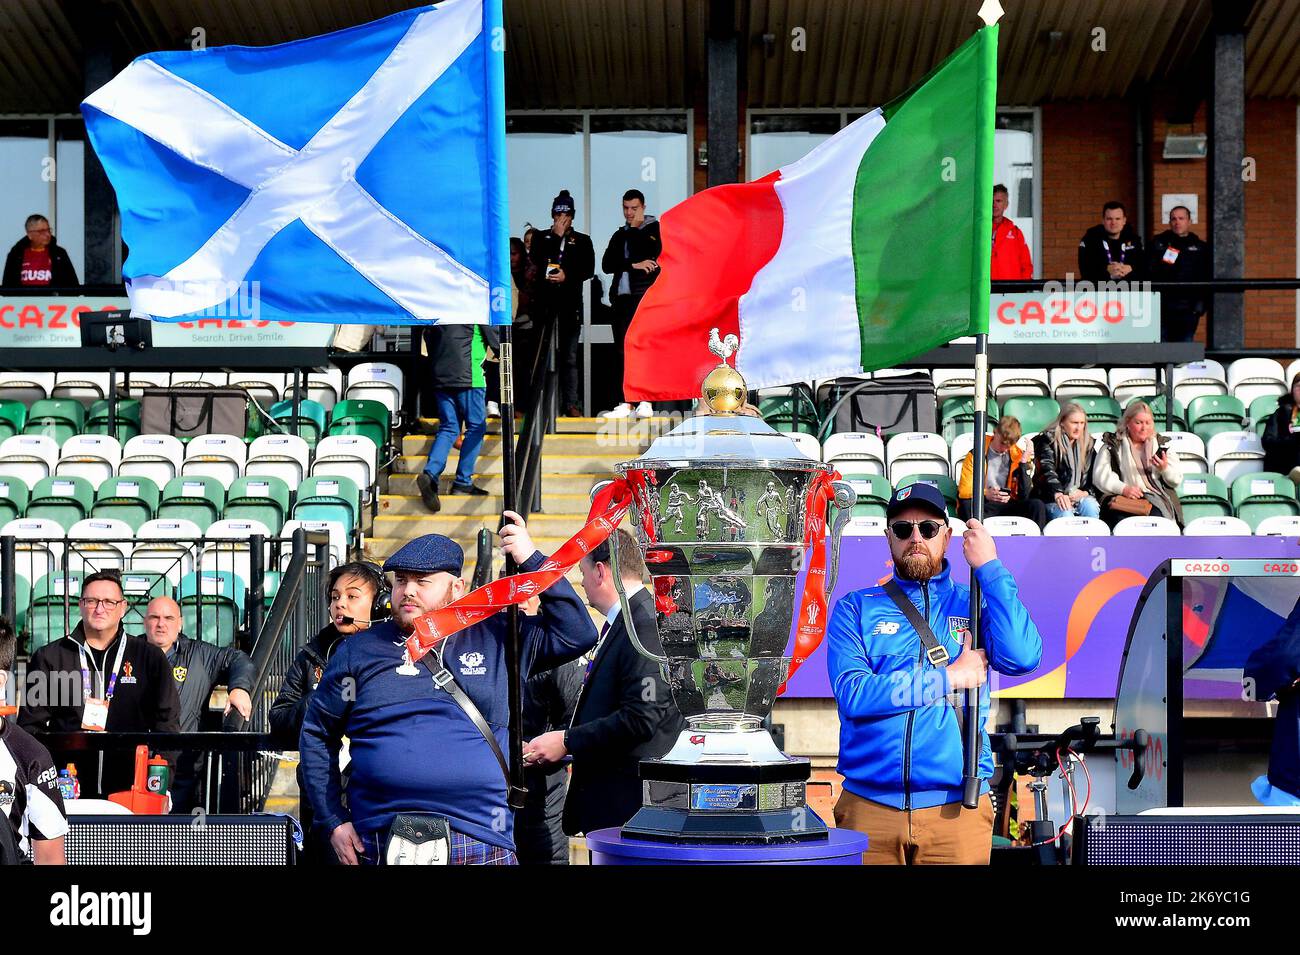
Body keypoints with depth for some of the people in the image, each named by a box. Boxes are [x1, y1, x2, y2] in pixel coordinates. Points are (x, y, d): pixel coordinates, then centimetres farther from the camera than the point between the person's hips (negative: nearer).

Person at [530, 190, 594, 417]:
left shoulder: (582, 241, 13)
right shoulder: (541, 238, 13)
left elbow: (589, 269, 3)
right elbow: (536, 262, -5)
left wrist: (567, 276, -11)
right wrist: (556, 236, -4)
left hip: (571, 304, 0)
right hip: (546, 302, 0)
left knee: (569, 356, -1)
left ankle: (571, 403, -1)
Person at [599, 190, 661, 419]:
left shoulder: (655, 230, 6)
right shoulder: (620, 235, 20)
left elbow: (651, 257, -11)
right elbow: (607, 264, 8)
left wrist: (634, 228, -1)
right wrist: (634, 265, -6)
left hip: (645, 297, -5)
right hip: (622, 297, 5)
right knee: (621, 349, 1)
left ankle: (646, 402, -13)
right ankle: (625, 403, 2)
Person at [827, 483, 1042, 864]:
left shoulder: (973, 603, 11)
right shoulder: (855, 609, 8)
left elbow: (1021, 656, -10)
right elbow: (853, 695, -7)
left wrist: (989, 567, -6)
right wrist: (948, 678, -7)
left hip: (956, 806, 0)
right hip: (869, 804, 0)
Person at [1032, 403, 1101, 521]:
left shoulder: (1088, 443, 14)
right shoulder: (1049, 440, -2)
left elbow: (1092, 474, 16)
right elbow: (1048, 470, -18)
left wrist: (1085, 491, -6)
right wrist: (1058, 494, -35)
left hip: (1079, 495, 4)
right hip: (1052, 497, -4)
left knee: (1091, 507, -29)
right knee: (1065, 514, -35)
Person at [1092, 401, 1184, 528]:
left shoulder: (1161, 444, 23)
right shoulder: (1113, 445, 15)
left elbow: (1177, 480, 18)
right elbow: (1100, 477, 2)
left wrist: (1165, 468, -6)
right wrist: (1123, 488, -15)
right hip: (1122, 499, -2)